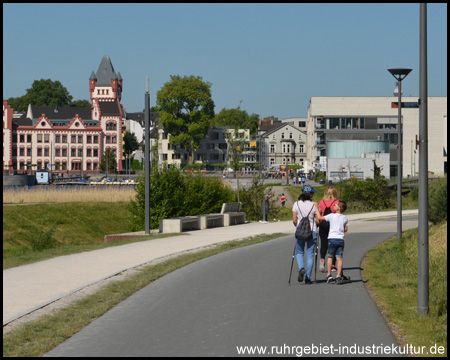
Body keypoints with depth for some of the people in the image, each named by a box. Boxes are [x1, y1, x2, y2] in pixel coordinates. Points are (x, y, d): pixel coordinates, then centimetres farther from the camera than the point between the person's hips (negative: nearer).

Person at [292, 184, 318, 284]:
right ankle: (308, 278, 5)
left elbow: (294, 220, -2)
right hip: (312, 231, -1)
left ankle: (301, 268, -13)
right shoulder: (314, 205, -5)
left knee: (299, 252, 17)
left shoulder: (296, 204, -2)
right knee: (310, 254, 6)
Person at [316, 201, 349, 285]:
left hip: (332, 238, -2)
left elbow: (319, 217, -3)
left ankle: (329, 275, 11)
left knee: (330, 257, 11)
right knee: (339, 258, 1)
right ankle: (339, 276, -5)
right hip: (341, 239, 2)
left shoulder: (331, 216, -4)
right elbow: (346, 229, 11)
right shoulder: (345, 218, 6)